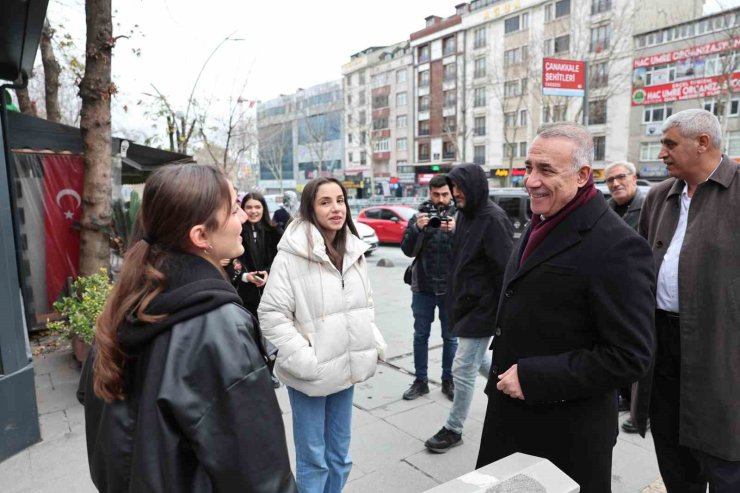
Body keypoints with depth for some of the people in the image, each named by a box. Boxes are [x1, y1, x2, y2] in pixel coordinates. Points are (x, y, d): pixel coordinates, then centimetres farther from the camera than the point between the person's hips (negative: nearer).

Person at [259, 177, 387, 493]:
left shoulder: (354, 251, 5)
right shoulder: (292, 255, -16)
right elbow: (271, 314, -17)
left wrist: (376, 343, 5)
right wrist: (304, 360, -20)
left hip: (345, 368, 6)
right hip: (309, 375, -6)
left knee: (339, 455, 21)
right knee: (313, 459, 10)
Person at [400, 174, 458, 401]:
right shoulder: (420, 216, 1)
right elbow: (408, 250, -6)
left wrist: (455, 231, -29)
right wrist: (417, 228, -22)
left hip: (450, 288, -1)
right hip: (423, 287, 1)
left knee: (450, 337, 10)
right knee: (420, 335, 10)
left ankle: (448, 380, 25)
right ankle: (420, 380, 22)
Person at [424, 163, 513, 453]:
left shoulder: (493, 219, -19)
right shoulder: (465, 214, 8)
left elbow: (505, 269, -21)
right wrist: (456, 298, 14)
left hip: (482, 306, -9)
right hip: (466, 302, 9)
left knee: (463, 369, 2)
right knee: (479, 359, 22)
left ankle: (454, 430, 19)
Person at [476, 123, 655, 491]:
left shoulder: (616, 246, -21)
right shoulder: (541, 224, 7)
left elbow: (629, 357, -22)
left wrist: (533, 378, -23)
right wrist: (505, 372, 12)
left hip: (566, 431, -8)